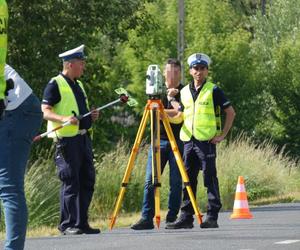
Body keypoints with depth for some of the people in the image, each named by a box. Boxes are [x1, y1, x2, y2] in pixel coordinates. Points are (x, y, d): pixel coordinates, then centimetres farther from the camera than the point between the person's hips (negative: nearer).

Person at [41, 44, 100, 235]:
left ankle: (82, 223, 13)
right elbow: (45, 111, -12)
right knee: (70, 182, -8)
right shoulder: (55, 85, -6)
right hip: (67, 139, -8)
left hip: (84, 137, 8)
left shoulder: (78, 85, 20)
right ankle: (68, 225, -4)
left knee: (87, 181, 7)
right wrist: (64, 119, -27)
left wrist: (91, 116, 7)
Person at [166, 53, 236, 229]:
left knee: (210, 179, -4)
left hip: (207, 141, -5)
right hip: (188, 141, 5)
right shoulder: (184, 92, 14)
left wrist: (223, 135, -6)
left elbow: (231, 112, -2)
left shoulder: (213, 90, -2)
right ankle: (186, 217, 8)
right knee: (188, 180, 5)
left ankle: (212, 217, -2)